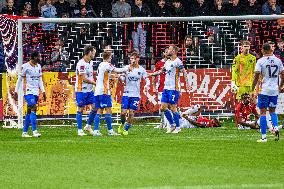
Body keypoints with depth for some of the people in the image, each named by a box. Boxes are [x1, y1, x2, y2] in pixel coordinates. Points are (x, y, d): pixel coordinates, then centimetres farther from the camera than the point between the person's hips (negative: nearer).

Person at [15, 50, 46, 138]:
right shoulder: (25, 66, -8)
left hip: (36, 92, 7)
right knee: (33, 108, -18)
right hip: (28, 91, -7)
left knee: (29, 112, 7)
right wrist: (16, 92, -3)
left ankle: (24, 132, 11)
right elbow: (20, 79, -3)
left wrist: (43, 91, 12)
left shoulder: (38, 66, 12)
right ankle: (34, 131, -22)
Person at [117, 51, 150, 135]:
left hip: (136, 95, 0)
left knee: (131, 113, -4)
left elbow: (147, 79, 5)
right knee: (123, 112, -5)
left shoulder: (141, 69, 2)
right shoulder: (127, 68, 1)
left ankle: (126, 129, 12)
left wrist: (147, 85, -16)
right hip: (126, 93, 0)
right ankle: (123, 124, 25)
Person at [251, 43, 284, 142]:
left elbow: (256, 76, -10)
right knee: (272, 111, 18)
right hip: (274, 90, 4)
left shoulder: (260, 61, -7)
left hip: (264, 90, -4)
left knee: (263, 112, 2)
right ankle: (276, 127, -8)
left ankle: (263, 137, -1)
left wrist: (252, 90, -4)